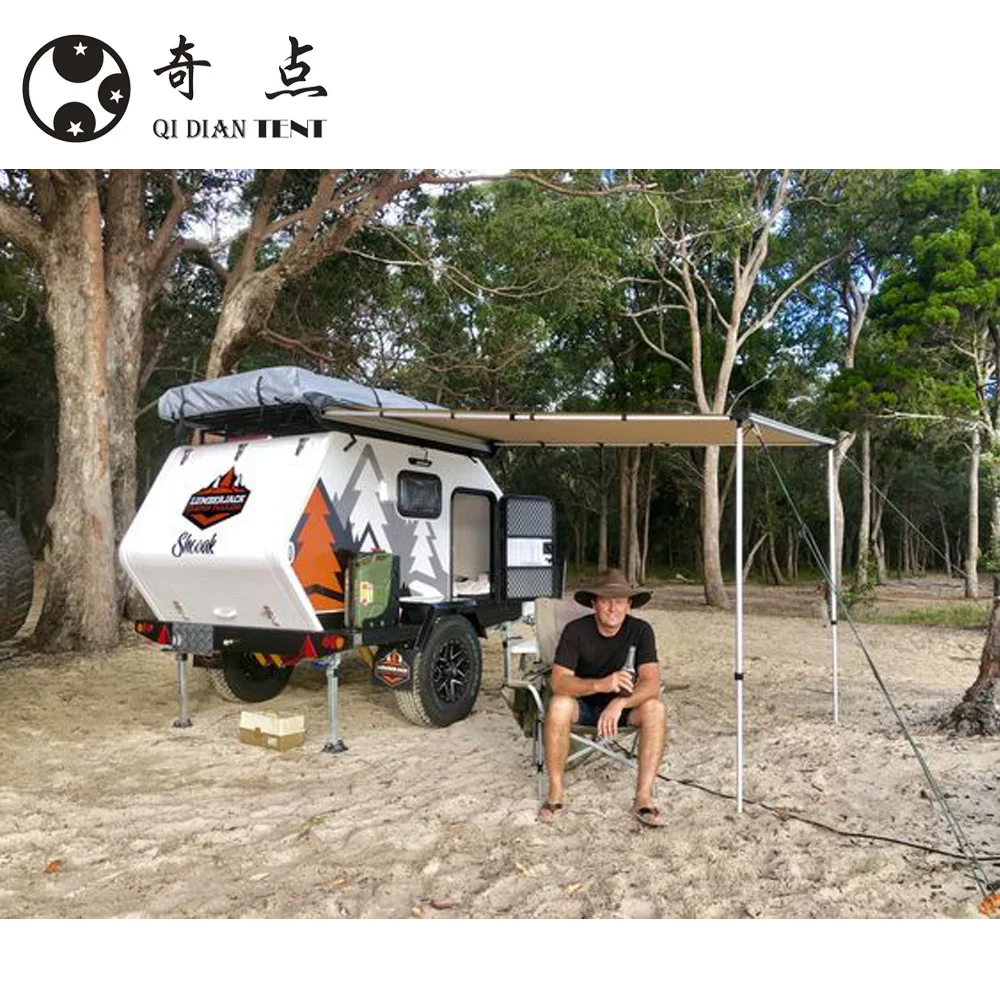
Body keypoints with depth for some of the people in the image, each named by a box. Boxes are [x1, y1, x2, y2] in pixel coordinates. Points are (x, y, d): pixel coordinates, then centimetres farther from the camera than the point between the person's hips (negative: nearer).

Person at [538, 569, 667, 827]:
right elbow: (559, 681, -29)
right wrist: (601, 684, -47)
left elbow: (652, 683, -24)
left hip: (621, 705, 2)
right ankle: (555, 793, -18)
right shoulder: (576, 630, -20)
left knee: (655, 708, -28)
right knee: (558, 705, -33)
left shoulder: (640, 630, -15)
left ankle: (644, 797, -21)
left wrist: (620, 702, -43)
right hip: (583, 705, -1)